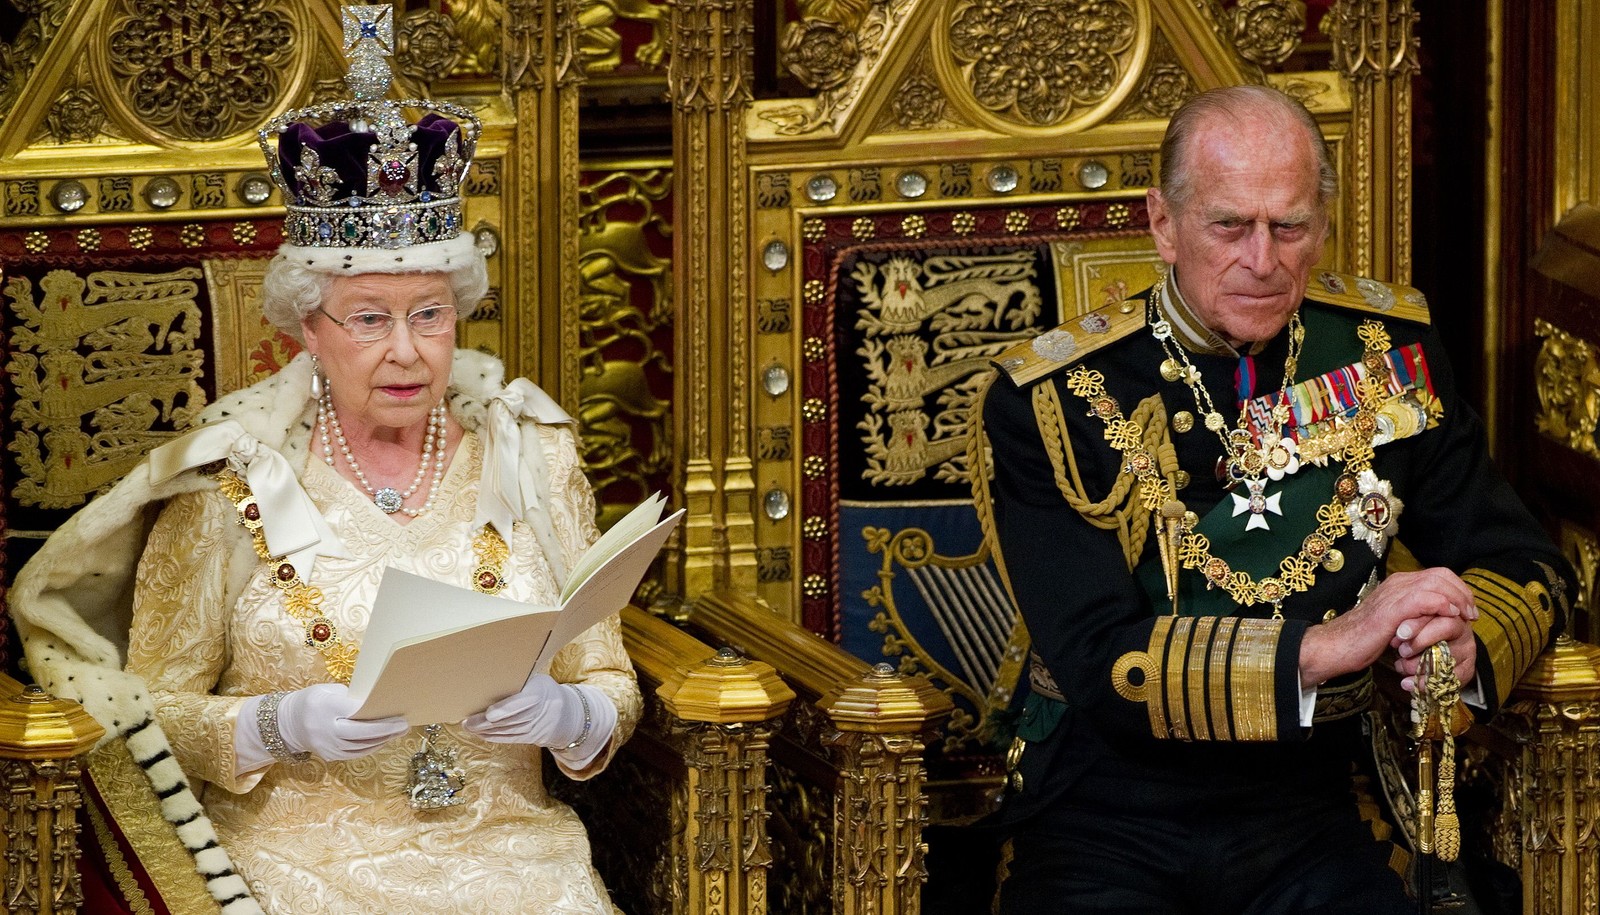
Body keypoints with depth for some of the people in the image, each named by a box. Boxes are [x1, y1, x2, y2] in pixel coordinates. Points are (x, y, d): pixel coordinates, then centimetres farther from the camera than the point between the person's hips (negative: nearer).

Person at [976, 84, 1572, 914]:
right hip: (1108, 825, -3)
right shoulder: (1051, 400, -7)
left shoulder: (1387, 351, 6)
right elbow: (1098, 660, -16)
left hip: (1308, 815, 3)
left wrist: (1466, 643, -13)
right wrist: (1324, 647, -26)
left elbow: (1523, 566, 11)